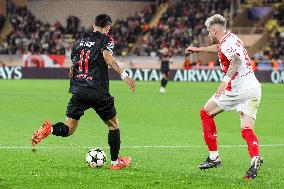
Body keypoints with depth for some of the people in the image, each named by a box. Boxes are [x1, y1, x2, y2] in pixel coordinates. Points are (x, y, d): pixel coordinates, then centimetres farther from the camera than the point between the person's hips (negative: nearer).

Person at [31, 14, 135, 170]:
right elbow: (107, 56, -19)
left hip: (77, 91, 4)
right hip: (98, 92, -4)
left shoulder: (80, 40, 18)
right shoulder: (106, 40, 2)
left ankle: (49, 129, -25)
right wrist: (124, 75, -24)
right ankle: (115, 162, 21)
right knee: (113, 125, 17)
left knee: (68, 130, 6)